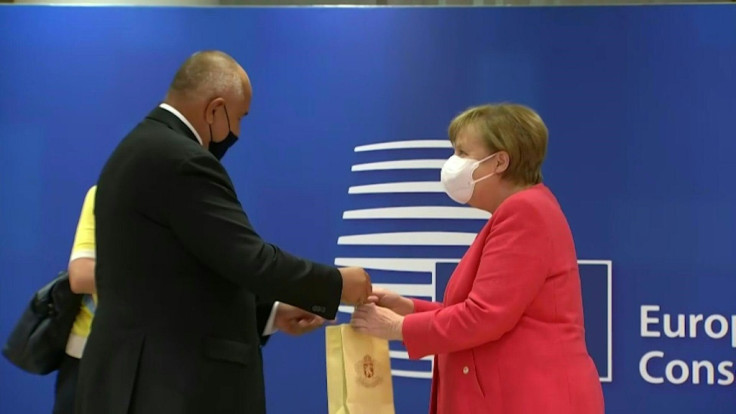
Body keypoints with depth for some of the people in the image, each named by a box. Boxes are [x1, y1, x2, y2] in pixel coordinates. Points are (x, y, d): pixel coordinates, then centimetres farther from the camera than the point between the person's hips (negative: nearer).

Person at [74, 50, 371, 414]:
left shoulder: (139, 152, 16)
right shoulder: (179, 160, -16)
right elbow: (251, 261, -19)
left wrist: (270, 312, 18)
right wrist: (337, 284, -4)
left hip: (140, 378, 10)